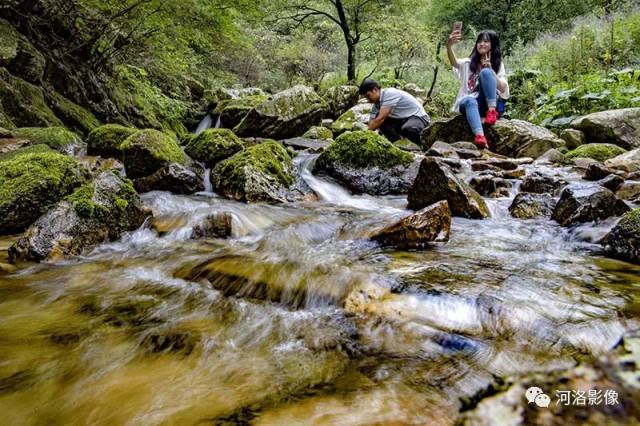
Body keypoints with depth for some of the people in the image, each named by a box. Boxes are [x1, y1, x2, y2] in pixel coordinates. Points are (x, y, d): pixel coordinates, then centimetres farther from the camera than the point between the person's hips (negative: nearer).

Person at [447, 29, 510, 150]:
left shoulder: (498, 64, 15)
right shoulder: (469, 62, 13)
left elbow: (503, 88, 2)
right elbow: (455, 63, -11)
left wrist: (491, 70, -10)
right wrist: (449, 46, -31)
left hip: (487, 103, 0)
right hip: (468, 102, 0)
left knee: (485, 72, -24)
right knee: (470, 101, -39)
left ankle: (492, 111, -28)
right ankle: (480, 136, -60)